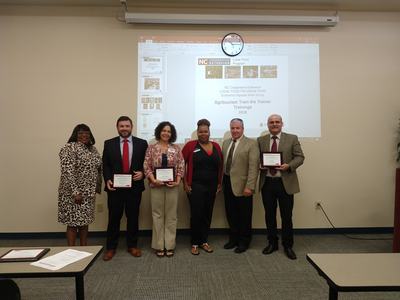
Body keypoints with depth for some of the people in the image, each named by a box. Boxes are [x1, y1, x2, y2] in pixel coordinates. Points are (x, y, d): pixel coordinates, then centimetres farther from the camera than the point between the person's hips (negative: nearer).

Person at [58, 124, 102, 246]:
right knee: (73, 223, 3)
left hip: (89, 193, 7)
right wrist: (75, 192, -24)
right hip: (73, 193, -7)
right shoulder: (69, 148, -14)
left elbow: (98, 169, 17)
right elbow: (67, 172, -21)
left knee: (84, 222, 14)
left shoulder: (92, 149, 10)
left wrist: (98, 187, 11)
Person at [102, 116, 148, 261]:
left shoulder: (142, 143, 4)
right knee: (114, 218, 7)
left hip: (135, 186, 0)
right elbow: (105, 165, 5)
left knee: (133, 217, 10)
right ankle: (111, 247, 22)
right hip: (115, 187, 0)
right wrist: (108, 180, -9)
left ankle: (132, 245, 26)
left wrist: (142, 173, -12)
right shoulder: (109, 144, 5)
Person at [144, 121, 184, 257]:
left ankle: (170, 245, 18)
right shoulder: (151, 148, 2)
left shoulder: (176, 148, 5)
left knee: (171, 215, 7)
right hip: (156, 185, -1)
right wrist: (153, 179, -15)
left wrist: (177, 181, -10)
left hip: (172, 185, 1)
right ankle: (159, 246, 18)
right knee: (157, 215, 6)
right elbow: (147, 167, -1)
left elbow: (181, 166, 2)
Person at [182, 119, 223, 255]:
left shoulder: (216, 146, 7)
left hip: (212, 186, 4)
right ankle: (195, 243, 17)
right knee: (196, 214, 0)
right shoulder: (190, 145, -4)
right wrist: (185, 183, -7)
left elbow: (220, 165, 13)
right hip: (195, 186, -4)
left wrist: (220, 182, 8)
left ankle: (204, 241, 27)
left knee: (207, 214, 11)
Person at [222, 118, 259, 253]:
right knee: (231, 214, 15)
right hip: (227, 183, 5)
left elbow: (253, 167, -13)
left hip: (242, 185, -5)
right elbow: (222, 163, 12)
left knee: (244, 216, 8)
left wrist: (249, 187, -18)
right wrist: (221, 182, 7)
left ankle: (244, 242, 26)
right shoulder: (225, 143, 11)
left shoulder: (251, 144, -8)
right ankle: (233, 238, 32)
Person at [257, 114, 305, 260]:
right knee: (269, 215, 12)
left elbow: (300, 157, 1)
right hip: (267, 183, 2)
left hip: (285, 183, -2)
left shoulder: (292, 138, 3)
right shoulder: (260, 140, 8)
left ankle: (288, 246, 22)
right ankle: (272, 243, 29)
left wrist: (289, 165, -17)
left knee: (286, 216, 5)